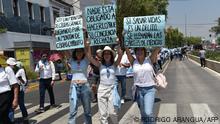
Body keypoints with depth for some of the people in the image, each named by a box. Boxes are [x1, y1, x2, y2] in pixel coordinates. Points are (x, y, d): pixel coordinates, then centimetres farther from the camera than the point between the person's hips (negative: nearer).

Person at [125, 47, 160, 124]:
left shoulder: (150, 60, -1)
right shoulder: (133, 62, 2)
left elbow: (157, 48, -8)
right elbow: (126, 50, -4)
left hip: (150, 89, -2)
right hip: (138, 89, 2)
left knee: (148, 113, -13)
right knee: (143, 113, 12)